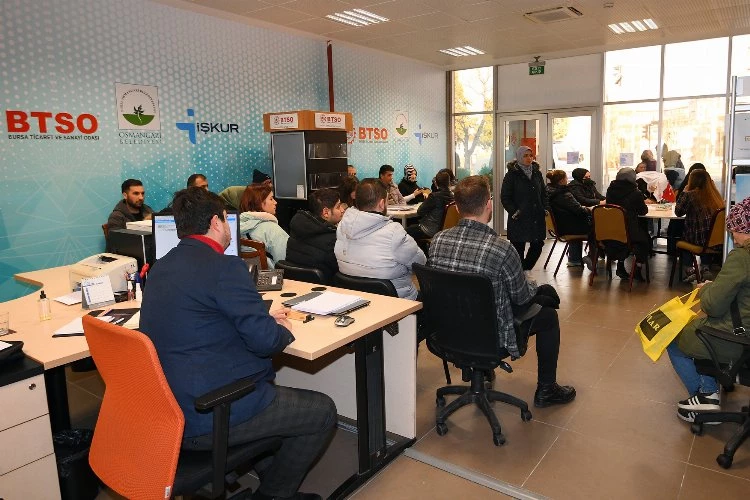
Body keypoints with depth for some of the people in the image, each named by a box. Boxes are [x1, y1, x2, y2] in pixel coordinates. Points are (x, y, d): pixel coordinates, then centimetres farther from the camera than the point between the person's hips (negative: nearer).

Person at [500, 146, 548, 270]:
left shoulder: (537, 173, 12)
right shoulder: (512, 174, -5)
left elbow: (543, 194, 21)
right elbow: (505, 197, -6)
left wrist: (545, 208, 8)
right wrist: (514, 212, -15)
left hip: (537, 217, 5)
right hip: (519, 218, -5)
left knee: (537, 245, 6)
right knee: (518, 247, 2)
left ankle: (525, 269, 26)